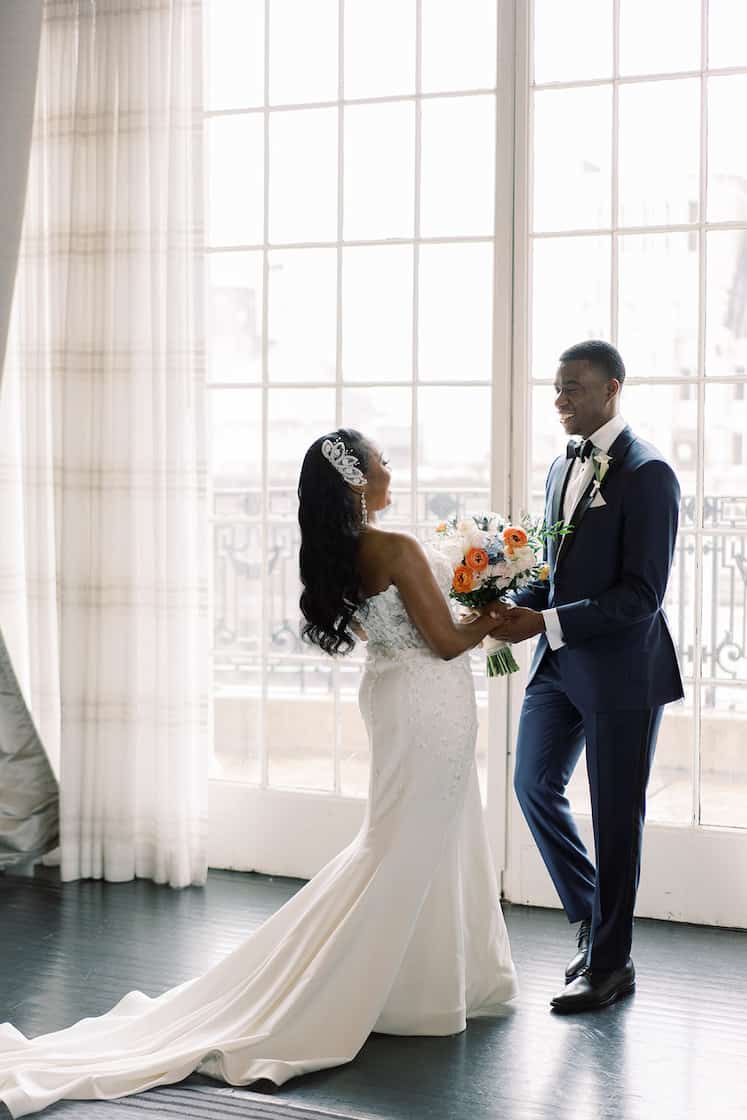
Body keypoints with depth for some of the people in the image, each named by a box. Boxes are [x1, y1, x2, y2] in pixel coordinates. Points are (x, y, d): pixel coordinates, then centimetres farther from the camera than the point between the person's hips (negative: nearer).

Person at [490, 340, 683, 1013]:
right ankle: (594, 919, 30)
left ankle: (609, 963, 16)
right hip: (560, 662, 8)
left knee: (616, 816, 3)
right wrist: (513, 605, -2)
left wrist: (546, 622, -24)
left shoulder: (647, 474, -15)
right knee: (534, 785, 12)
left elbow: (642, 593, -20)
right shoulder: (563, 468, 11)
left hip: (623, 668, -8)